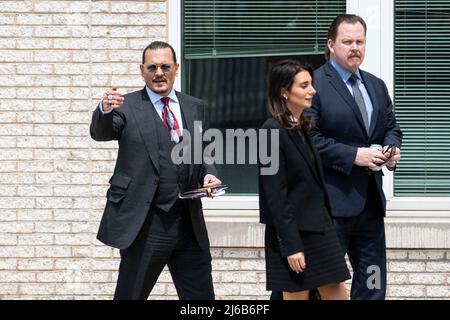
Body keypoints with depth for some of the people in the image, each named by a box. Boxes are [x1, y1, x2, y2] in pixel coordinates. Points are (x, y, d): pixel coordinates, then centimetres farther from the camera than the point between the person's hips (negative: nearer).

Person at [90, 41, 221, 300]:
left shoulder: (196, 108, 12)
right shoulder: (127, 107, -2)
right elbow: (100, 132, -20)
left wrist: (209, 174, -2)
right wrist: (105, 111, -42)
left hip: (190, 222, 4)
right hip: (145, 224, -4)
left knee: (202, 299, 7)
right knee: (131, 296, 6)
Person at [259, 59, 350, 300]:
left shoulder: (303, 127, 12)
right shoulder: (273, 131, -13)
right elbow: (275, 194, -16)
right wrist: (291, 245, -19)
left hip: (319, 227, 8)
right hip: (294, 232, -8)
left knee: (337, 295, 6)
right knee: (297, 296, -1)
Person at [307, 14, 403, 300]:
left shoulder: (376, 86, 15)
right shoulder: (315, 85, -9)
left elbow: (391, 127, 23)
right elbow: (309, 138, -16)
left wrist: (391, 147, 0)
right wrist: (353, 156, -20)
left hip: (371, 199, 7)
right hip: (333, 201, -7)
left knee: (373, 285, 11)